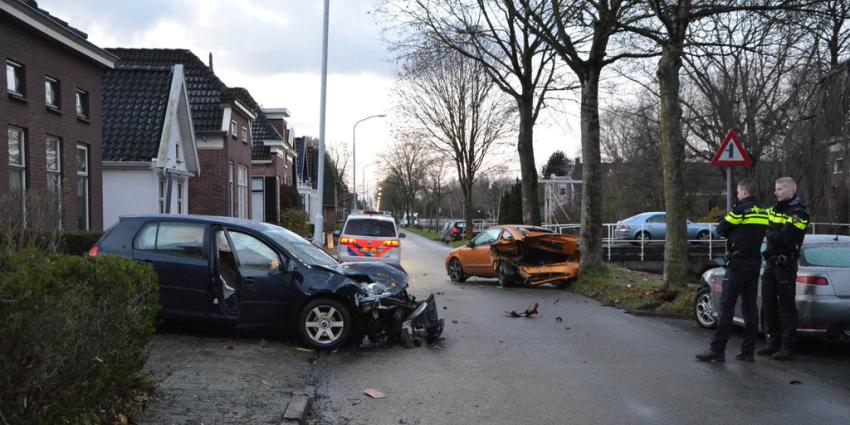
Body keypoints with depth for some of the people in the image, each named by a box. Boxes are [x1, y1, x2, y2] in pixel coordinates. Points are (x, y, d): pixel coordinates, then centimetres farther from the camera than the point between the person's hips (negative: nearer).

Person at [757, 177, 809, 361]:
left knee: (786, 307, -2)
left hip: (786, 264, -8)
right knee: (768, 305, 11)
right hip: (770, 262, 8)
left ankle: (788, 347, 5)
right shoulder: (774, 209, 14)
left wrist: (769, 234, -7)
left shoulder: (799, 213, -11)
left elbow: (785, 238, -22)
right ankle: (774, 343, 21)